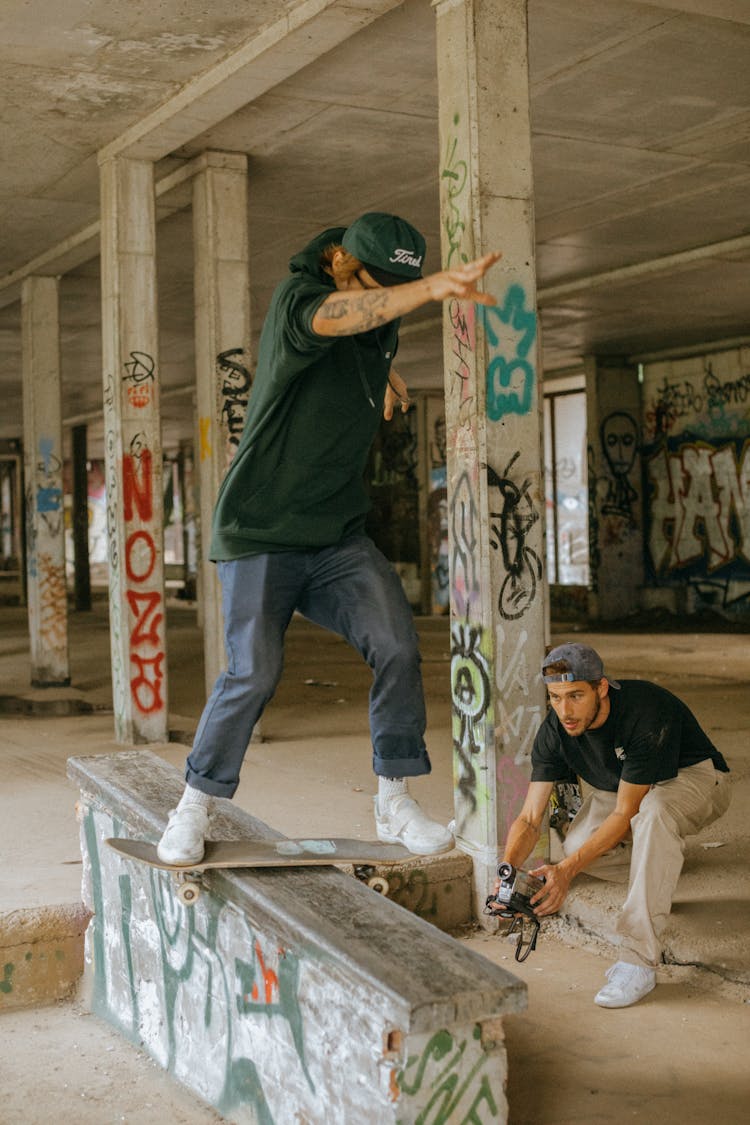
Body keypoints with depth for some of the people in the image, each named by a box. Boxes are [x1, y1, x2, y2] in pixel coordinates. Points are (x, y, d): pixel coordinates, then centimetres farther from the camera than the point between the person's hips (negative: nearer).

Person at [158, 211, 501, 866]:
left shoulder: (382, 326, 7)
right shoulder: (296, 298, -15)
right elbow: (334, 318, -41)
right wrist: (431, 288, -55)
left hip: (340, 538, 6)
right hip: (260, 535, -6)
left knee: (397, 647, -10)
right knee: (255, 671, -15)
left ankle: (395, 804, 3)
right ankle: (195, 809, 7)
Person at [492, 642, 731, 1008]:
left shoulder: (646, 713, -36)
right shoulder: (554, 731, -18)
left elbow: (625, 814, -32)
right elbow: (529, 819, -17)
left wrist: (567, 870, -39)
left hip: (693, 777, -5)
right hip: (622, 788, 5)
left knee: (652, 809, -40)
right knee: (576, 845, -25)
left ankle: (638, 961, -35)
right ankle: (661, 862, 9)